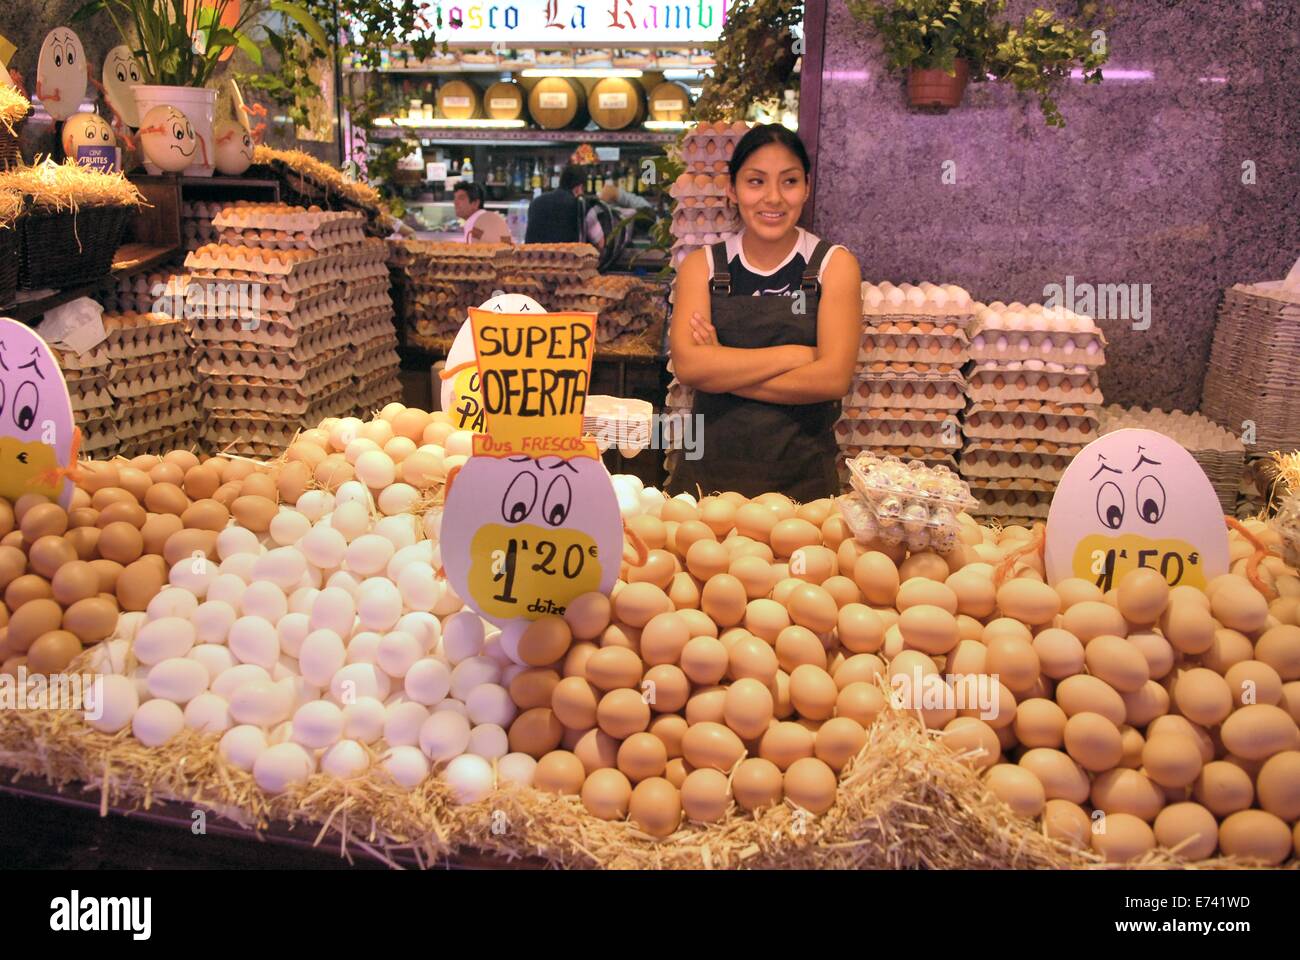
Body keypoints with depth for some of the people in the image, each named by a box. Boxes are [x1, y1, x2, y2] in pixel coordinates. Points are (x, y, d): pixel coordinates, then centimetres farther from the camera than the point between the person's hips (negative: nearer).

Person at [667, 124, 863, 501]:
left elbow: (834, 378, -13)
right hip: (710, 470, 1)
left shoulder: (834, 265, -1)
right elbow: (687, 365, -13)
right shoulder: (702, 266, 3)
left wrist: (724, 370, -12)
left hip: (802, 475, -1)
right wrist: (797, 354, -14)